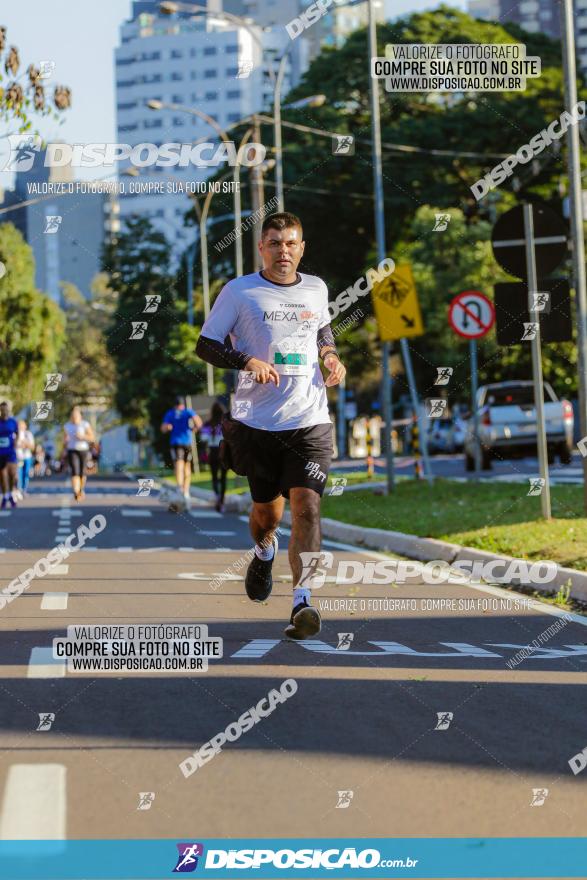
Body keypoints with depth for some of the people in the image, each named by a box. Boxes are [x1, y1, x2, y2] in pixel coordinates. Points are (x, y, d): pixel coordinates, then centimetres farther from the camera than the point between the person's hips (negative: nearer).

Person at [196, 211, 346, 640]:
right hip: (258, 422, -1)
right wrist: (248, 361, -16)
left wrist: (331, 356, 9)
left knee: (306, 505, -16)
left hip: (310, 420, 1)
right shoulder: (239, 291, -1)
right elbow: (205, 345, 0)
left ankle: (302, 602, -20)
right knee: (267, 511, 10)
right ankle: (265, 552, 47)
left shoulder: (316, 289, 10)